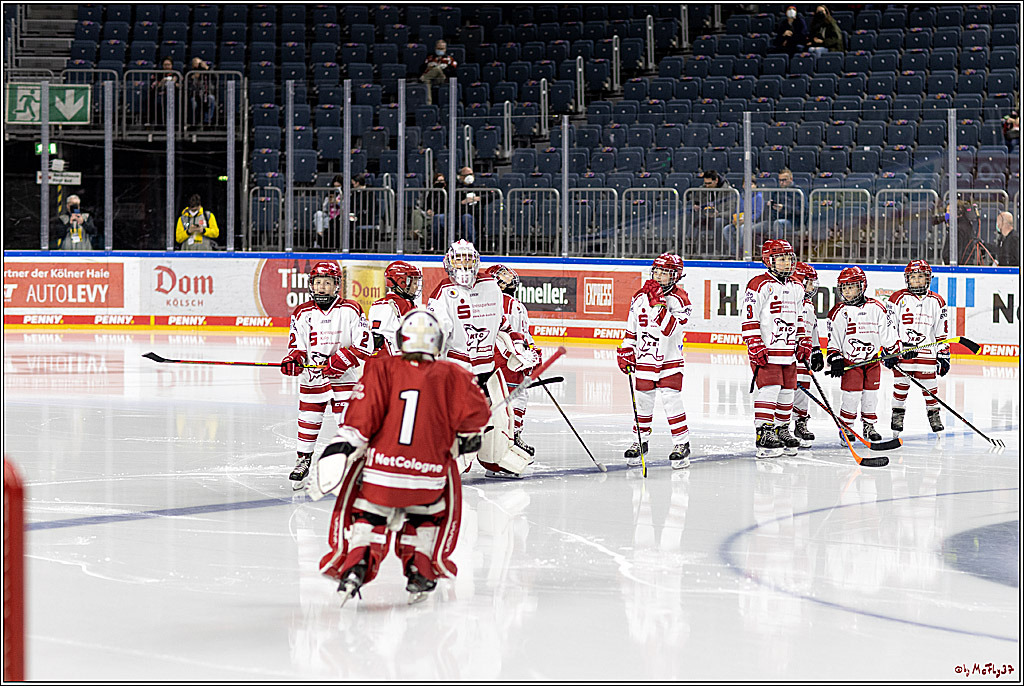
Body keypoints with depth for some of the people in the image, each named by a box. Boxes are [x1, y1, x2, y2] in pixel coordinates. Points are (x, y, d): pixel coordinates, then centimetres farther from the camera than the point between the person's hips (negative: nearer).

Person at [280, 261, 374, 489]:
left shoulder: (350, 310, -6)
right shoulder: (302, 313, 1)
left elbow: (364, 345, -8)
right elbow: (297, 344, 3)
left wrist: (342, 359, -20)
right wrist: (293, 359, -19)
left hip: (344, 376, -2)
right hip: (312, 376, 2)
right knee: (308, 420, 5)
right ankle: (303, 460, 21)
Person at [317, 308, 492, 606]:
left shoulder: (381, 369, 1)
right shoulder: (451, 376, 2)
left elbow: (364, 412, -7)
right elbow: (475, 410, -2)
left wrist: (342, 447, -6)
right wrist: (466, 436, 18)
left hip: (381, 468, 0)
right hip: (429, 473, 0)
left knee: (369, 517, 18)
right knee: (425, 514, 27)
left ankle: (355, 564, -3)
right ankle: (420, 572, 19)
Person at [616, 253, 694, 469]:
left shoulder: (678, 299, -11)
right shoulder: (640, 297, 4)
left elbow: (668, 329, -26)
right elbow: (632, 329, 15)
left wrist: (658, 304, -32)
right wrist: (626, 352, 10)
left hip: (670, 360, -4)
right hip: (644, 359, 4)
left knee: (672, 400, -9)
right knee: (643, 401, 10)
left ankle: (681, 444, 0)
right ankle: (640, 441, 24)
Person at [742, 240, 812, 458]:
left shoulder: (796, 288, 15)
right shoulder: (759, 285, -10)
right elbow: (750, 319, -12)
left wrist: (804, 342, 19)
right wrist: (756, 347, -17)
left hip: (788, 351, 8)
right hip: (766, 350, -8)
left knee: (787, 391, 10)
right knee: (770, 389, -13)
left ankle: (782, 430, 22)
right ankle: (764, 434, -12)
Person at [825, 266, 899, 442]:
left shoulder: (876, 308, 1)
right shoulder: (839, 312, -4)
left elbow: (887, 332, 10)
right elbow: (833, 338, -3)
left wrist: (893, 351, 8)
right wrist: (835, 359, -11)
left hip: (872, 359, 3)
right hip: (850, 360, -3)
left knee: (871, 395, 6)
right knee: (851, 395, -8)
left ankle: (869, 426, 20)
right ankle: (845, 427, 6)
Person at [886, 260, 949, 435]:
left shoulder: (936, 301, 7)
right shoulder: (898, 298, 1)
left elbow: (942, 332, 11)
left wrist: (944, 355, 7)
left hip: (926, 353, 1)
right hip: (901, 353, -1)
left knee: (930, 386, 2)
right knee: (901, 386, 3)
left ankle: (934, 415, 15)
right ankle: (897, 416, 15)